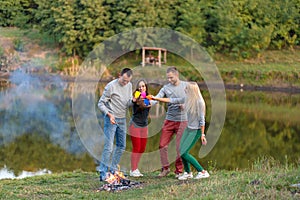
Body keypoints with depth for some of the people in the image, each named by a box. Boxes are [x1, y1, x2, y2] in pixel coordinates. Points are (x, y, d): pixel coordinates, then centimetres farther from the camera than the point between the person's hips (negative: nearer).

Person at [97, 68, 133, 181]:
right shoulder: (111, 86, -13)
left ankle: (113, 170, 24)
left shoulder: (129, 86, 8)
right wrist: (109, 114, -25)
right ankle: (103, 174, -9)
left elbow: (128, 104, 10)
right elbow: (101, 104, -11)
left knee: (121, 146, 13)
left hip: (122, 119, 7)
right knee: (108, 147, -12)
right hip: (111, 119, -7)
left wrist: (133, 101, -13)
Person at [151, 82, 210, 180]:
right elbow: (172, 100, 9)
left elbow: (202, 119, -17)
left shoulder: (199, 102, -19)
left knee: (184, 153, -11)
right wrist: (156, 98, 9)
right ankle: (188, 173, 25)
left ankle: (203, 172, -4)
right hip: (188, 128, 8)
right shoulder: (187, 99, 2)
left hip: (196, 130, -8)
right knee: (181, 151, 7)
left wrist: (202, 135, -16)